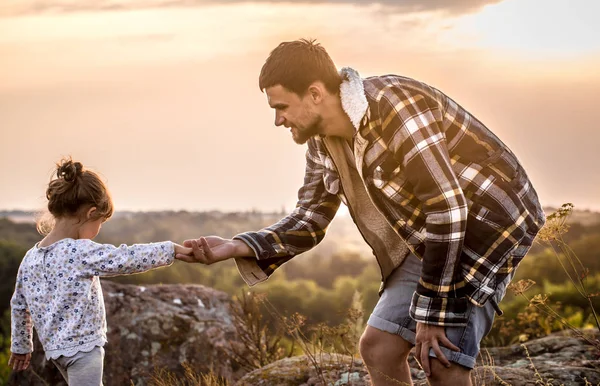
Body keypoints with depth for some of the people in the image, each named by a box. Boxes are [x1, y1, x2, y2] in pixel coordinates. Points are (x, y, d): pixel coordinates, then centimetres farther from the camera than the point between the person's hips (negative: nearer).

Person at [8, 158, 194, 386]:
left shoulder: (30, 257, 4)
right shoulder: (83, 252, -19)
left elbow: (18, 306, 13)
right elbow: (129, 259, -18)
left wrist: (21, 347, 25)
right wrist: (171, 249, -9)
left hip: (56, 348, 9)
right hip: (82, 348, -8)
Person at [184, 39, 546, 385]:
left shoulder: (395, 106, -27)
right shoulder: (324, 140, 0)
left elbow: (448, 209, -28)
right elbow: (309, 220, 5)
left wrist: (431, 313, -24)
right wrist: (237, 247, -12)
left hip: (489, 218, -8)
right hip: (433, 236, 9)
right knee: (378, 346, 4)